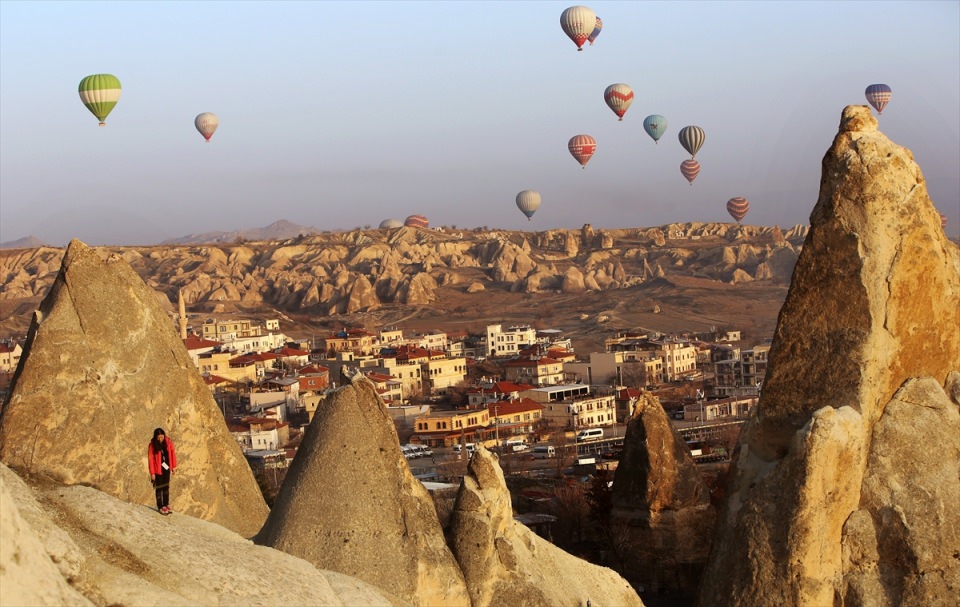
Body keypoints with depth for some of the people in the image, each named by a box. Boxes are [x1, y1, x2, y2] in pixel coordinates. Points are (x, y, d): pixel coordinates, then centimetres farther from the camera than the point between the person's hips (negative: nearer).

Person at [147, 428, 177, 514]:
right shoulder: (152, 446, -17)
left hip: (166, 468, 4)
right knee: (159, 488, 2)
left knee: (166, 487, 13)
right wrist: (152, 473, -13)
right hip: (158, 469, -4)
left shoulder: (168, 442, -8)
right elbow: (151, 459, -14)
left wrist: (173, 467, 5)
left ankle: (166, 505, 23)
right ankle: (160, 507, 9)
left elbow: (172, 453, 2)